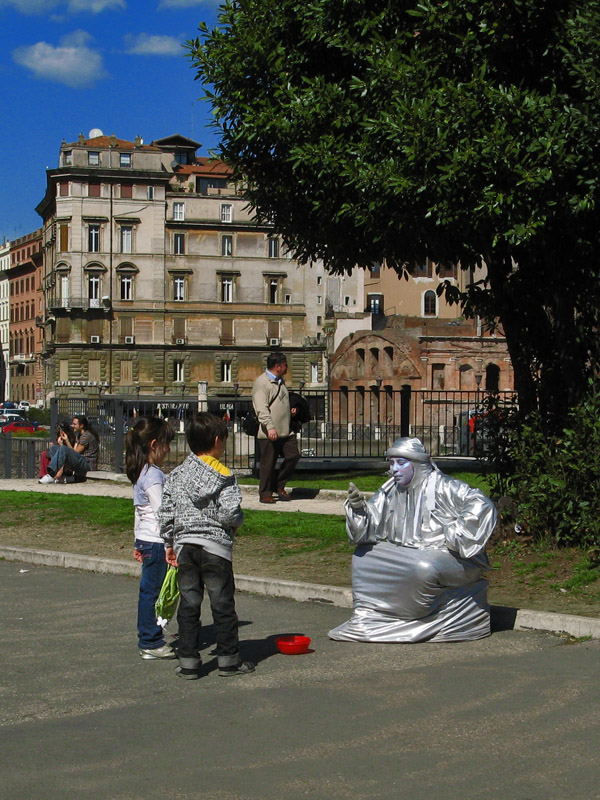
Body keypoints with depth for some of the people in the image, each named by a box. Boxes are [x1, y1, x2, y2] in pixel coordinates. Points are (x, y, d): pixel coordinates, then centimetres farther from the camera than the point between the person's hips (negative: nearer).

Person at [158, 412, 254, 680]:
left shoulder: (177, 474, 6)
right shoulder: (223, 476, -8)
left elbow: (166, 512, 7)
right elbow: (230, 512, -16)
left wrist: (169, 544, 16)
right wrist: (236, 523, 7)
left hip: (185, 545, 4)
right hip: (215, 546, -4)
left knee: (188, 605, 9)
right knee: (222, 604, 5)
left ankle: (188, 662, 11)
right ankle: (228, 660, 12)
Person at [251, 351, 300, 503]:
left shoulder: (280, 381, 18)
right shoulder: (261, 382, -11)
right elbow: (262, 409, -21)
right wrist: (270, 427, -29)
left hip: (286, 431, 8)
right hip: (269, 433, -8)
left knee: (293, 456, 3)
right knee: (268, 463, -2)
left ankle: (279, 486, 18)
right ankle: (265, 494, 10)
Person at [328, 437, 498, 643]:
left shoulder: (441, 486, -14)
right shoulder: (390, 491, 7)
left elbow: (482, 506, -23)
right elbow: (371, 525, 6)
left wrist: (453, 537, -22)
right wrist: (358, 507, -15)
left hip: (449, 557, -7)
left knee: (424, 568, -39)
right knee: (362, 556, 1)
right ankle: (366, 615, -6)